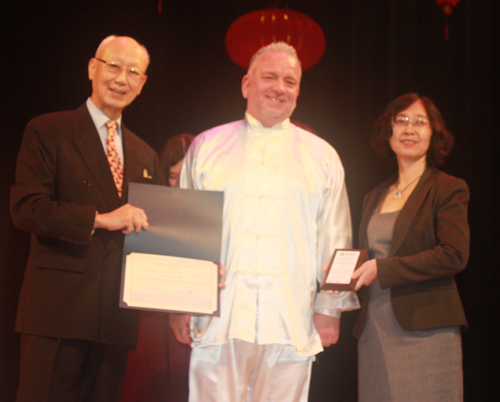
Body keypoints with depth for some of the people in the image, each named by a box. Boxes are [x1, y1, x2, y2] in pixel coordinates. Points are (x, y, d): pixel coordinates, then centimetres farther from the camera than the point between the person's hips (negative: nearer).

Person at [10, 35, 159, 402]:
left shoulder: (145, 155, 19)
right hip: (58, 309, -5)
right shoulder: (47, 132, 2)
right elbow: (25, 208, -9)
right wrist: (99, 219, -18)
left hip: (117, 316, 5)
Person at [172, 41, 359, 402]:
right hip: (218, 318, 0)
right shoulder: (206, 147, 12)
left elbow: (334, 240, 11)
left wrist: (330, 308, 5)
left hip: (291, 325, 1)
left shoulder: (321, 157, 13)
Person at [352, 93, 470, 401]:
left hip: (424, 329, -5)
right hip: (374, 332, 5)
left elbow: (455, 255, -12)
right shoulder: (375, 197, 19)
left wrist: (382, 269, -15)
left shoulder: (449, 189, 0)